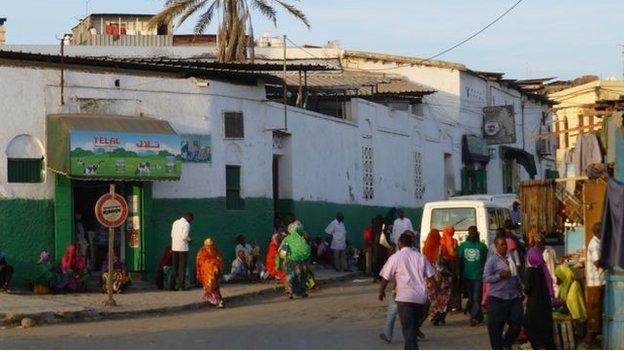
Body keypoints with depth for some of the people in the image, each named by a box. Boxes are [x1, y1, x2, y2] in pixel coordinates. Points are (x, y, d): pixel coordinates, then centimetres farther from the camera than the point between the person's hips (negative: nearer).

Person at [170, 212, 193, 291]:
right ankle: (181, 285, 0)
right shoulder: (186, 224, -12)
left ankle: (175, 284, 12)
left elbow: (172, 235, 13)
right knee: (182, 267, 0)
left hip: (174, 247, 6)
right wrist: (189, 240, 0)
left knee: (175, 267, 12)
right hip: (183, 248, -6)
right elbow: (185, 236, -19)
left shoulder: (175, 222, 10)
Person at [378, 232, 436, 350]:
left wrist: (381, 291, 17)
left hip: (405, 298, -4)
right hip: (421, 298, 4)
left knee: (408, 329, -4)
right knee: (414, 327, 20)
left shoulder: (395, 257, 0)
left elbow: (385, 278, 1)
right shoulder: (420, 257, 9)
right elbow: (431, 277, 7)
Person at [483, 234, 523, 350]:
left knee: (517, 322, 3)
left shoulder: (510, 258, 12)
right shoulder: (492, 260, -5)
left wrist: (520, 290, 18)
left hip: (514, 297, 5)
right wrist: (500, 276, -20)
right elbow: (486, 278, -11)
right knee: (496, 326, -1)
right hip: (497, 298, -5)